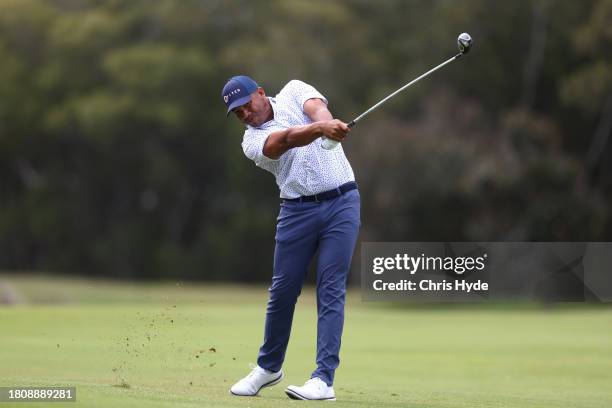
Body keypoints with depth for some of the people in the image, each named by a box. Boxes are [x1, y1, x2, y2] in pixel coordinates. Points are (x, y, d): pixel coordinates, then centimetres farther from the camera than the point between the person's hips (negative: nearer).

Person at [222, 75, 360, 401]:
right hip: (298, 211, 2)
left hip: (341, 202, -2)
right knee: (282, 290, 5)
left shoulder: (293, 92, 6)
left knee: (331, 289, -7)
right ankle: (268, 367, 26)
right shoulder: (253, 141, 1)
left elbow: (319, 110, -17)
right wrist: (320, 129, -42)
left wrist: (328, 123, -42)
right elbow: (286, 140, -22)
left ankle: (324, 379, -11)